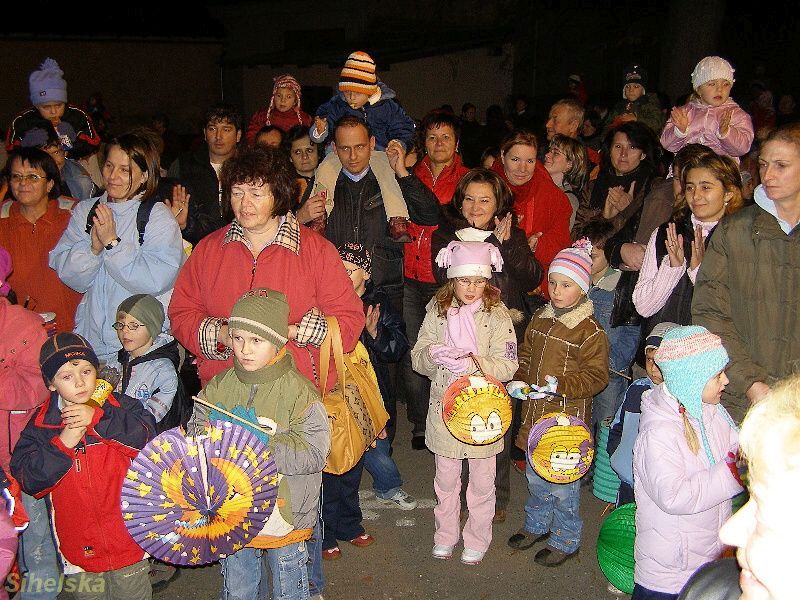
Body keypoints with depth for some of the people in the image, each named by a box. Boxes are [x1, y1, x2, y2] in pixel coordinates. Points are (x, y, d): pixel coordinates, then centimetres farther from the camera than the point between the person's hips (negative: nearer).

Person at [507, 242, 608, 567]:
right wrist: (520, 380, 0)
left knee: (562, 480, 5)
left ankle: (565, 540, 25)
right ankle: (537, 525, 42)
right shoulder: (540, 319, 5)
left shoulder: (590, 331, -15)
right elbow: (525, 355, 16)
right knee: (534, 475, 21)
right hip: (535, 412, 7)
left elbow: (596, 376, -17)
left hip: (567, 417, -7)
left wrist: (560, 386, -28)